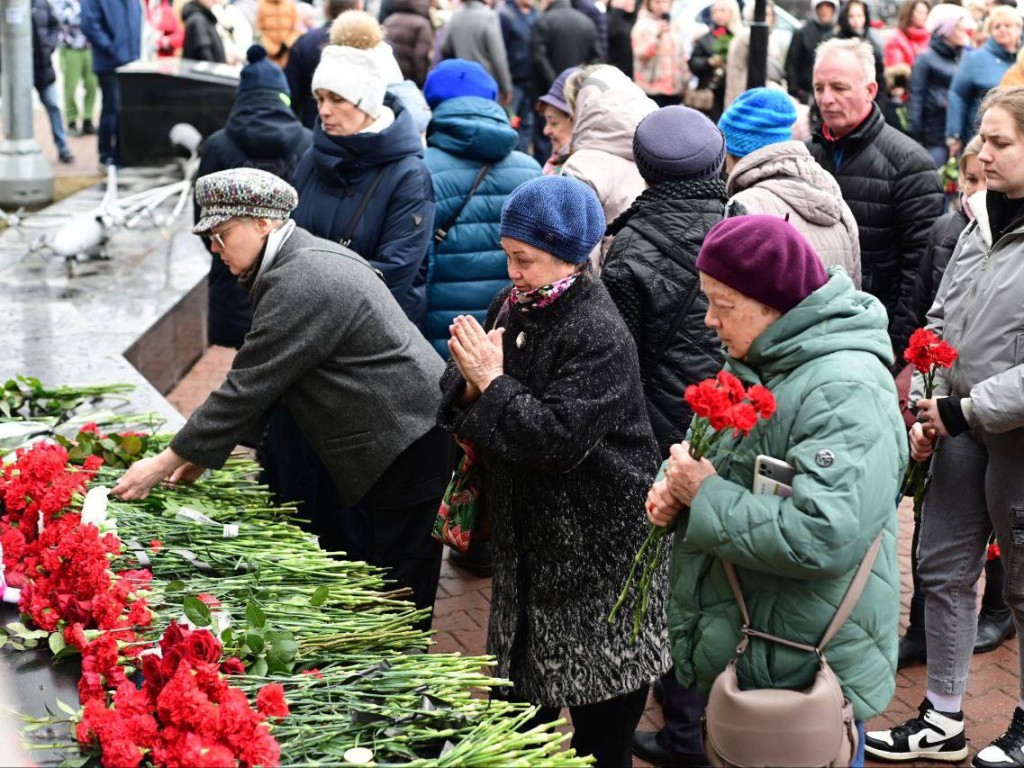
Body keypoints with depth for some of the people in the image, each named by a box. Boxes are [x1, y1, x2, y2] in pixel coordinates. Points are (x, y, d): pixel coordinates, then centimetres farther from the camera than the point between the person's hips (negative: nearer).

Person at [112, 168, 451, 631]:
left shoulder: (300, 285, -20)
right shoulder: (308, 259, 13)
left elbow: (247, 389, -20)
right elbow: (260, 381, 17)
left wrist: (163, 464, -12)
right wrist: (201, 453, 12)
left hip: (407, 449, -11)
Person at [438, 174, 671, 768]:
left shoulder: (600, 334, -19)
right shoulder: (514, 306, 6)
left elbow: (560, 438, -27)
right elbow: (460, 404, 12)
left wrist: (493, 382, -21)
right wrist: (469, 381, -10)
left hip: (595, 546, -7)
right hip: (529, 535, 8)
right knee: (523, 701, 16)